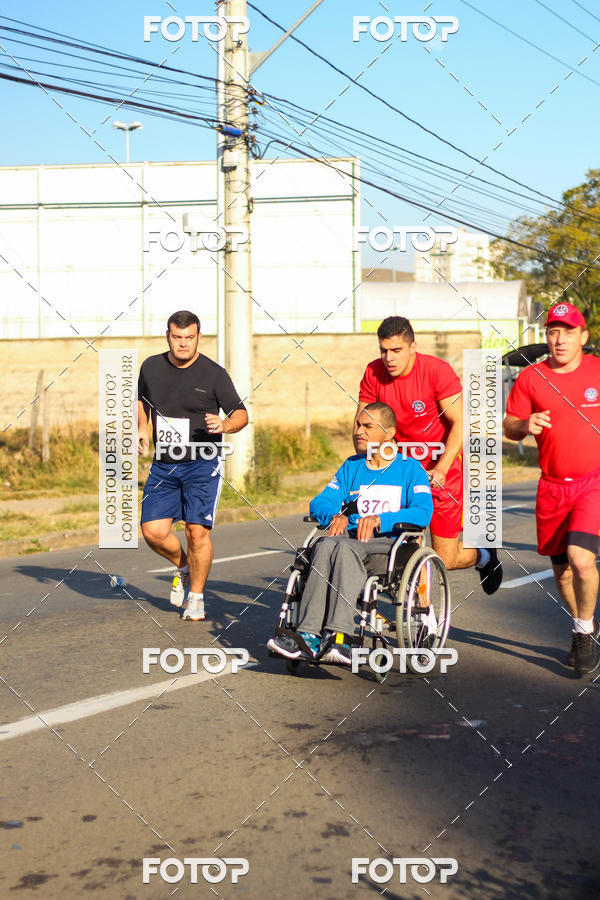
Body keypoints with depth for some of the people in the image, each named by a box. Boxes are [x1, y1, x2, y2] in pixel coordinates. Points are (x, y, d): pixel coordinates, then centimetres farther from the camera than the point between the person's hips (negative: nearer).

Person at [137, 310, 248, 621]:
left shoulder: (214, 373, -6)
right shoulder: (151, 367, 5)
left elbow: (241, 414, -2)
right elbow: (142, 400, 25)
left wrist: (224, 425, -23)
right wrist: (141, 428, 8)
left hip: (202, 464, -4)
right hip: (163, 466, 4)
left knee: (198, 531, -11)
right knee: (153, 531, -6)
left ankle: (196, 598, 10)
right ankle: (184, 568, 26)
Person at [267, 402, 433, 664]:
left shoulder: (411, 469, 10)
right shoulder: (351, 467, 25)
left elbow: (423, 512, -8)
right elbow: (320, 502, 16)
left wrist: (379, 520, -23)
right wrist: (335, 516, -8)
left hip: (390, 544, -4)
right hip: (352, 537, 4)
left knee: (346, 548, -36)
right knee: (326, 545, -33)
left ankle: (338, 636, -49)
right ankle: (308, 636, -45)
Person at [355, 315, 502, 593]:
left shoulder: (437, 370, -17)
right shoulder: (374, 373, -6)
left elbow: (459, 423, -18)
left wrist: (440, 470, -27)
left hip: (442, 466, -3)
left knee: (444, 559, -1)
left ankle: (481, 555, 33)